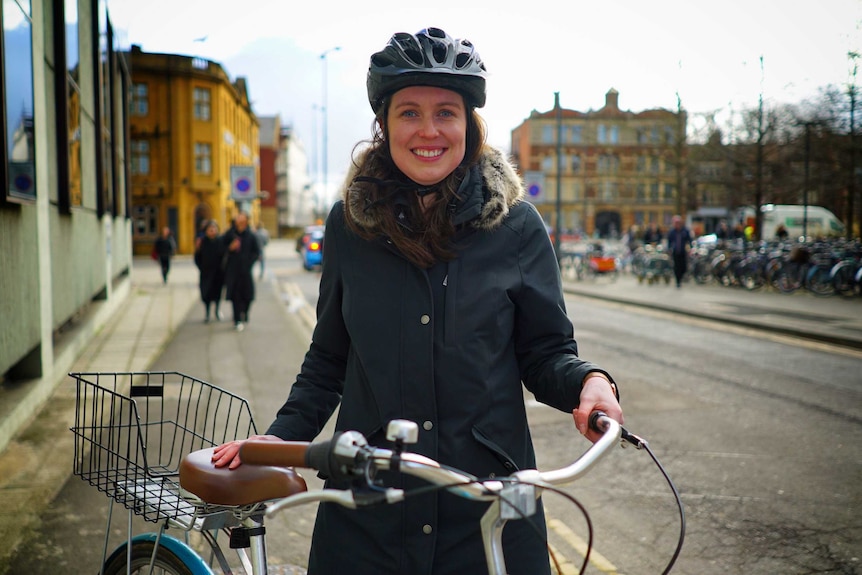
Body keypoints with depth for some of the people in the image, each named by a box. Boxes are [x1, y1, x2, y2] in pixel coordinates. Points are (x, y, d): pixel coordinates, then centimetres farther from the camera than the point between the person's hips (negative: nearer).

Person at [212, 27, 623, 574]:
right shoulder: (350, 223, 1)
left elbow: (547, 354, 1)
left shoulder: (516, 225, -3)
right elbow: (328, 360, 9)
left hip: (489, 510, -1)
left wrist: (590, 381, -20)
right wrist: (277, 439, -2)